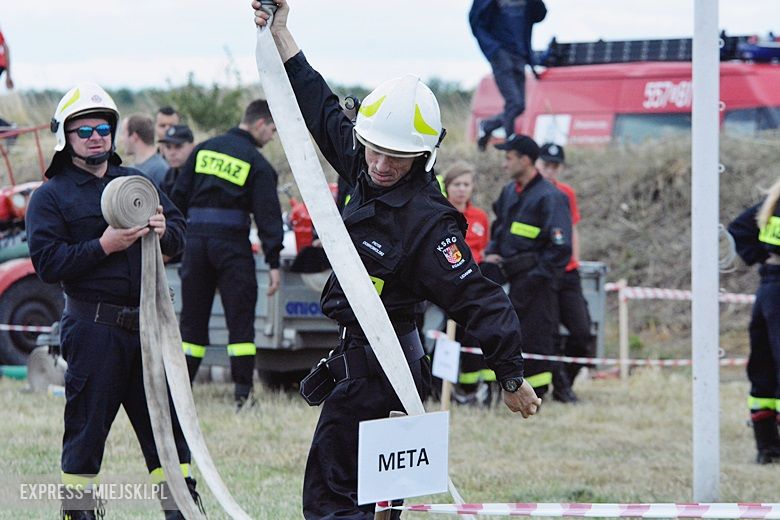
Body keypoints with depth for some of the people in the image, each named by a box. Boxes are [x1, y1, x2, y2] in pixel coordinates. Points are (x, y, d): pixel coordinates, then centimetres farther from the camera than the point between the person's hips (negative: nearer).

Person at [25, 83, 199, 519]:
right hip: (93, 328, -5)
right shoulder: (51, 197, 0)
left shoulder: (136, 182, 16)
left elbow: (180, 234, 17)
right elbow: (47, 263, -10)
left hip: (146, 322, 5)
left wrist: (163, 230, -6)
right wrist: (103, 246, -18)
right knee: (87, 428, -1)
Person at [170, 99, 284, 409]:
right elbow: (268, 215, -8)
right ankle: (243, 394, -5)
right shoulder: (257, 164, -3)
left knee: (193, 319, 10)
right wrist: (273, 263, -9)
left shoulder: (203, 150, 10)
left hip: (196, 239, 4)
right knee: (240, 321, 1)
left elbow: (178, 197, 10)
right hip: (232, 243, -4)